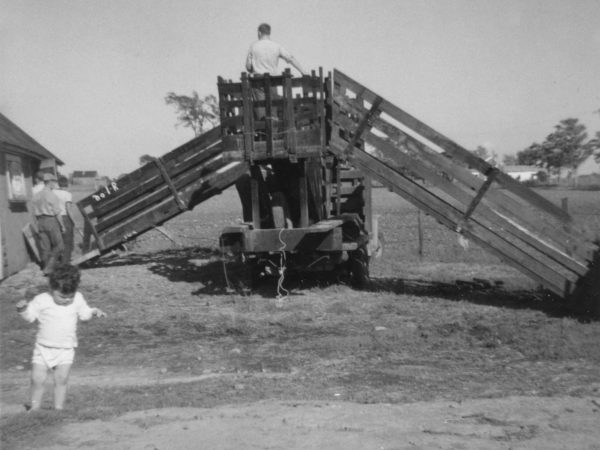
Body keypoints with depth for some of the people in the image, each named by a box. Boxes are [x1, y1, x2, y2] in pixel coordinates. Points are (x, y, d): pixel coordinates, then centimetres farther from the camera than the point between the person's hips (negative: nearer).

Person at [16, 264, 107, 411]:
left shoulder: (78, 299, -2)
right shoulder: (41, 300, -10)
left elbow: (84, 313, 12)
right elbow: (30, 316, -3)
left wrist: (94, 312, -6)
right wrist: (22, 309, -22)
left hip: (66, 349, 1)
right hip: (43, 348, -1)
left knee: (61, 379, -3)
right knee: (37, 379, -1)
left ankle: (59, 408, 11)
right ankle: (34, 407, 18)